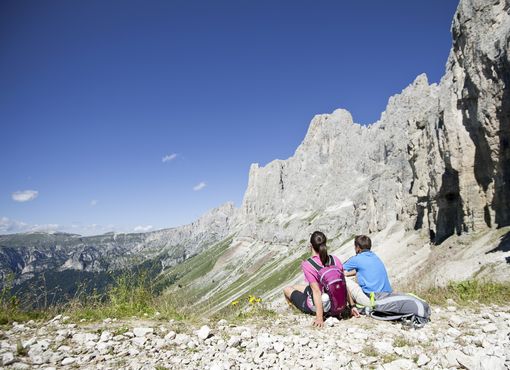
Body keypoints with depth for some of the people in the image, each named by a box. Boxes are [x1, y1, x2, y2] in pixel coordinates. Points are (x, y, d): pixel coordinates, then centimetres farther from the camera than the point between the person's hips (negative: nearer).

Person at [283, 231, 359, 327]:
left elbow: (316, 291, -30)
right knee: (296, 287, 26)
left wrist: (319, 317, -28)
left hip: (314, 307, -5)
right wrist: (352, 306, 2)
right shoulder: (335, 260, -11)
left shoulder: (307, 265, -26)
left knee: (287, 289, 20)